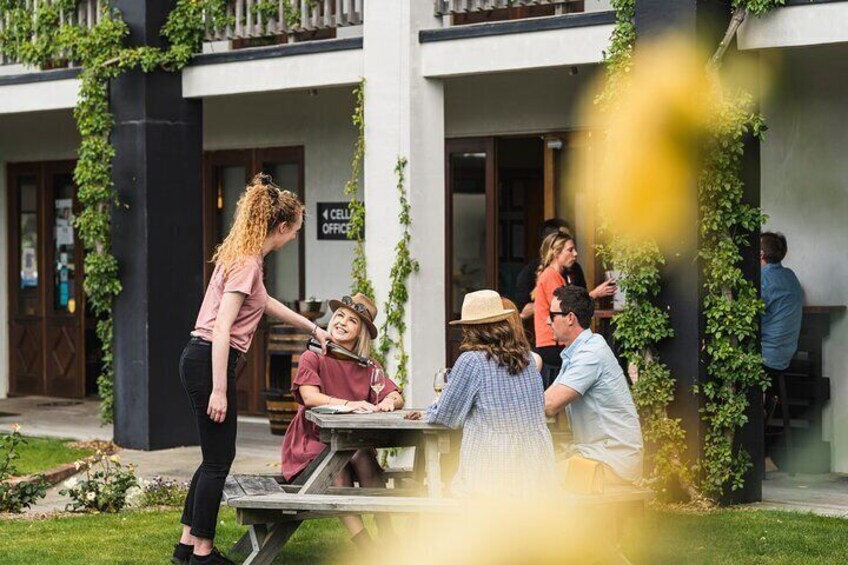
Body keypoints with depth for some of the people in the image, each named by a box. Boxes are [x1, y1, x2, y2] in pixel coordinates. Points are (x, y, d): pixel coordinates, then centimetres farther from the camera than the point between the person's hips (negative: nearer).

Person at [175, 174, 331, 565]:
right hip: (209, 362, -10)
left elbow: (265, 303, 33)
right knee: (219, 459, -1)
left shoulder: (243, 257, 14)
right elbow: (222, 328, -22)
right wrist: (218, 390, -24)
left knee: (216, 456, 17)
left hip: (200, 360, 10)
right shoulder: (247, 263, -17)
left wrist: (313, 329, 40)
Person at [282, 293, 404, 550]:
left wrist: (388, 401, -23)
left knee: (363, 457, -31)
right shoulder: (313, 358, 1)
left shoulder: (368, 366, 13)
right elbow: (309, 396, -17)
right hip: (314, 441, -3)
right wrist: (349, 404, -31)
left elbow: (397, 397, 3)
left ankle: (388, 538, -35)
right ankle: (366, 547, -38)